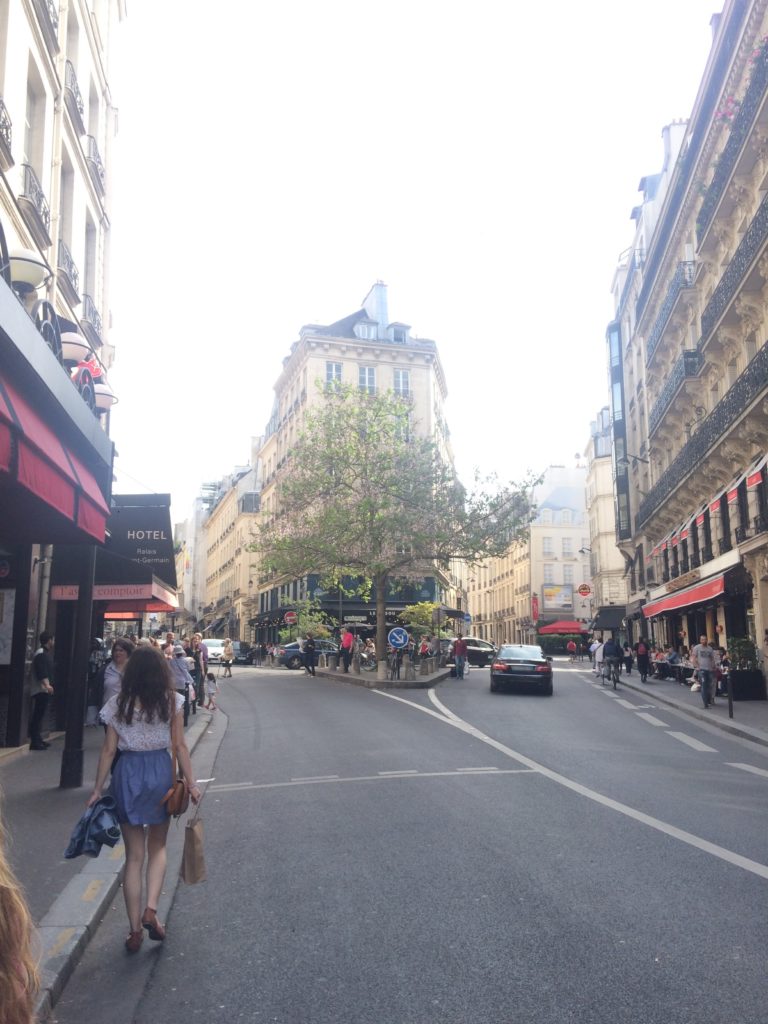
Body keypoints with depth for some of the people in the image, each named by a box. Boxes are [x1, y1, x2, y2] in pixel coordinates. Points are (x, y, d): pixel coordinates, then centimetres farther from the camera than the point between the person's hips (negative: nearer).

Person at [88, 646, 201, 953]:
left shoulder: (118, 704, -2)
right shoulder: (170, 701, -6)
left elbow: (108, 750, -1)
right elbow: (180, 746, -5)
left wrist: (98, 789, 7)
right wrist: (190, 783, 1)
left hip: (127, 774, 1)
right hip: (160, 772, -1)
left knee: (134, 855, 11)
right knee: (157, 847, 19)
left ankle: (134, 930, 15)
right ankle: (151, 910, 1)